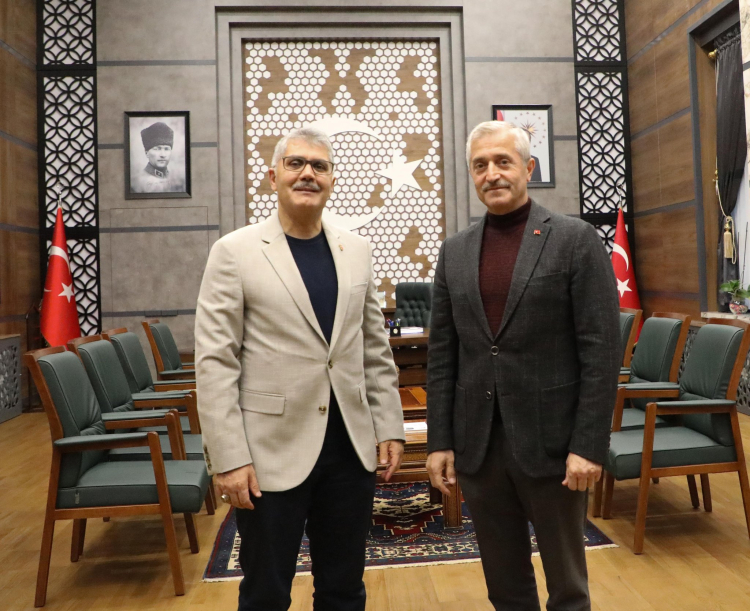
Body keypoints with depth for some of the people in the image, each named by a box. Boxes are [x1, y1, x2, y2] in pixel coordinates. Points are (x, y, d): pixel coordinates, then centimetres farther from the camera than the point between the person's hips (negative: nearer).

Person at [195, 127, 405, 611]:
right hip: (273, 452, -3)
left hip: (352, 447, 4)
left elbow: (376, 349, 10)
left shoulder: (356, 249, 7)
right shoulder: (235, 252, -6)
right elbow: (215, 363, -8)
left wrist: (390, 427, 6)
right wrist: (229, 458, -12)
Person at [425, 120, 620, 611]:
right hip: (478, 443, 4)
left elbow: (602, 351, -8)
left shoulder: (576, 240, -5)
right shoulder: (455, 251, 7)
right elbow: (442, 354, 7)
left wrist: (589, 445, -12)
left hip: (551, 441, -3)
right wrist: (440, 441, 4)